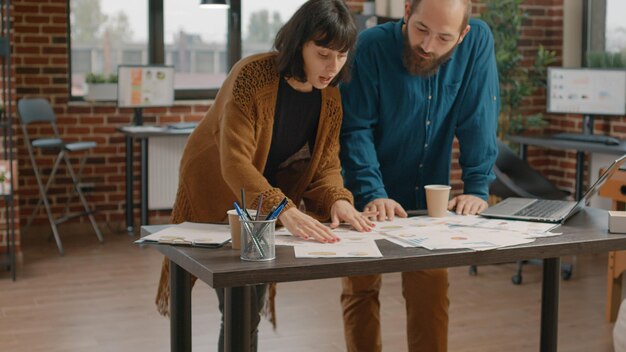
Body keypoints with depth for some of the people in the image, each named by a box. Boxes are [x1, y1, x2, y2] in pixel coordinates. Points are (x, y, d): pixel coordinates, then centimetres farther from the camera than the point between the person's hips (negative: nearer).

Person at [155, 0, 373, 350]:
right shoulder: (251, 75, -29)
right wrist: (284, 210, -48)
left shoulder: (331, 97, -11)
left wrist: (337, 200, -30)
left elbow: (326, 163, -8)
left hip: (266, 201, 5)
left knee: (249, 311, 11)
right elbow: (235, 161, -36)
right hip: (217, 195, -5)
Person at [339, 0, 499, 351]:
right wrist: (372, 195, -28)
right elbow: (356, 131, -18)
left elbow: (479, 120, -10)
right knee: (361, 289, 5)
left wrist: (477, 188, -16)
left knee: (432, 292, 2)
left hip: (429, 202, 2)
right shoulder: (371, 47, -18)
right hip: (370, 203, -2)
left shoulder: (478, 42, -11)